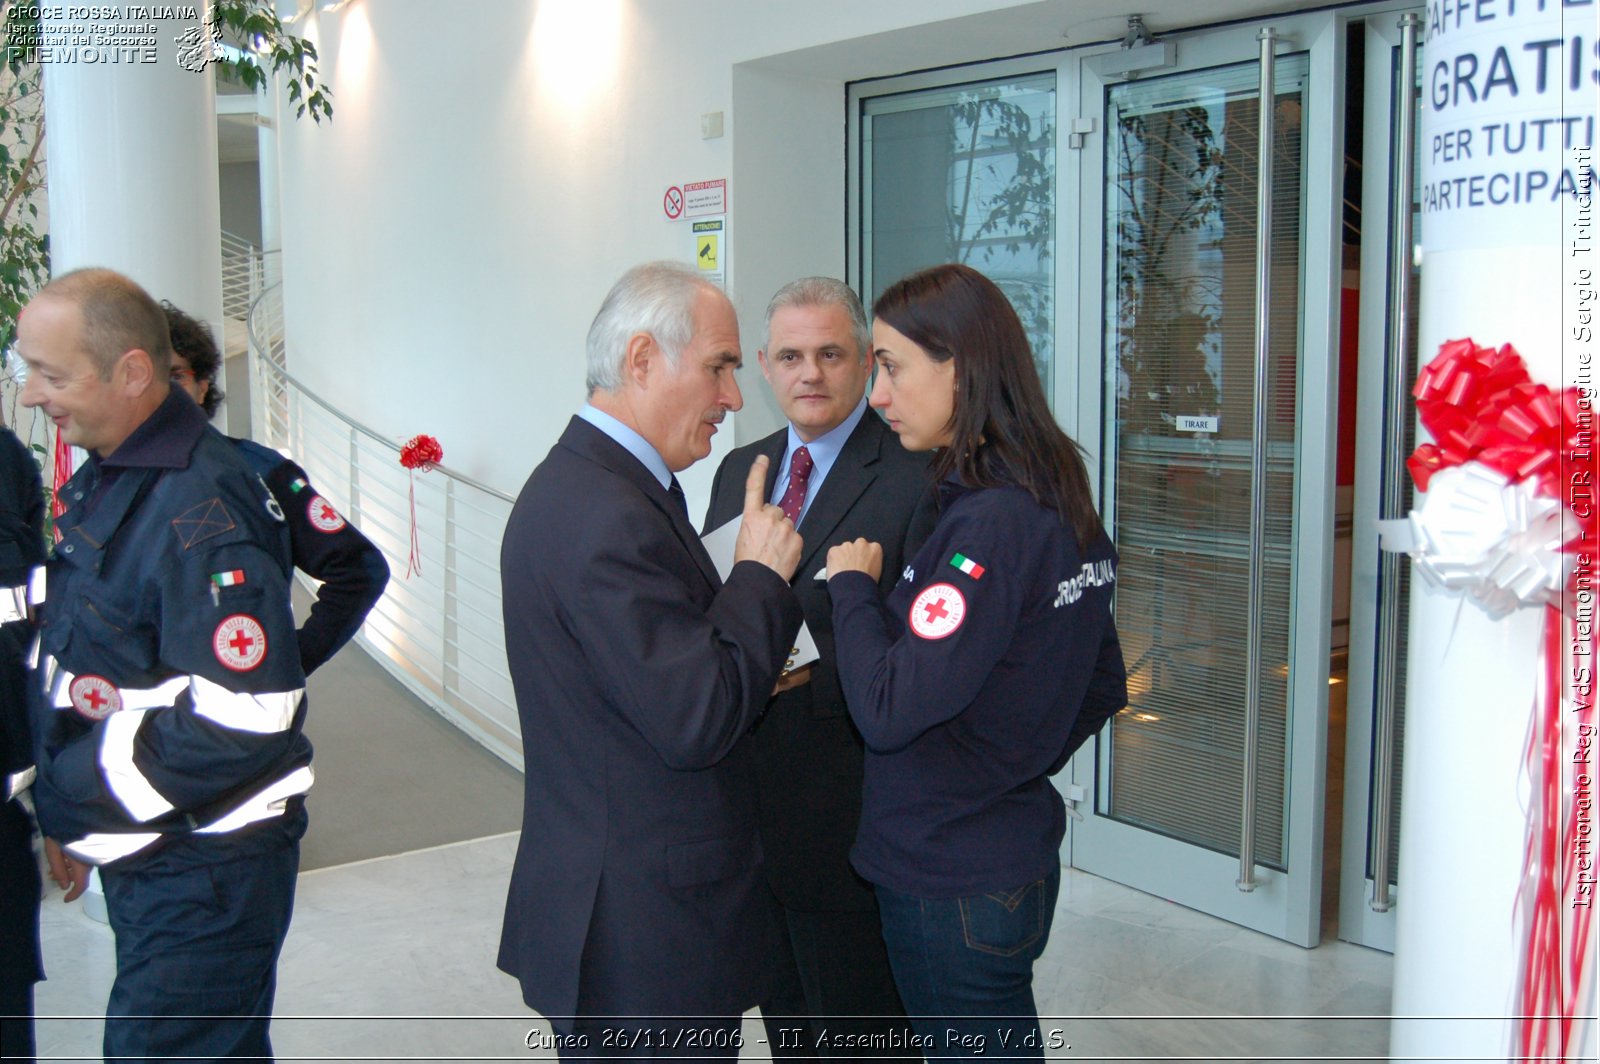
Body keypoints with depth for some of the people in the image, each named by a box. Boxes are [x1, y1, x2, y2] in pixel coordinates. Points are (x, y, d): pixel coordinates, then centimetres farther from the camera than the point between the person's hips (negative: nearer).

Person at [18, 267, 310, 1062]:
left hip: (206, 871, -9)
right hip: (142, 852, 9)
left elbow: (245, 715, -27)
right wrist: (65, 813, 13)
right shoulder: (101, 479, 8)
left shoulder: (199, 510, -23)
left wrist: (69, 791, -17)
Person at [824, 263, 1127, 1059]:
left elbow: (888, 711, -27)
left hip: (955, 885, -9)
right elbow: (1101, 687, 14)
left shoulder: (991, 523, -23)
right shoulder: (1062, 505, 5)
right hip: (1017, 850, 9)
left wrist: (851, 582, -13)